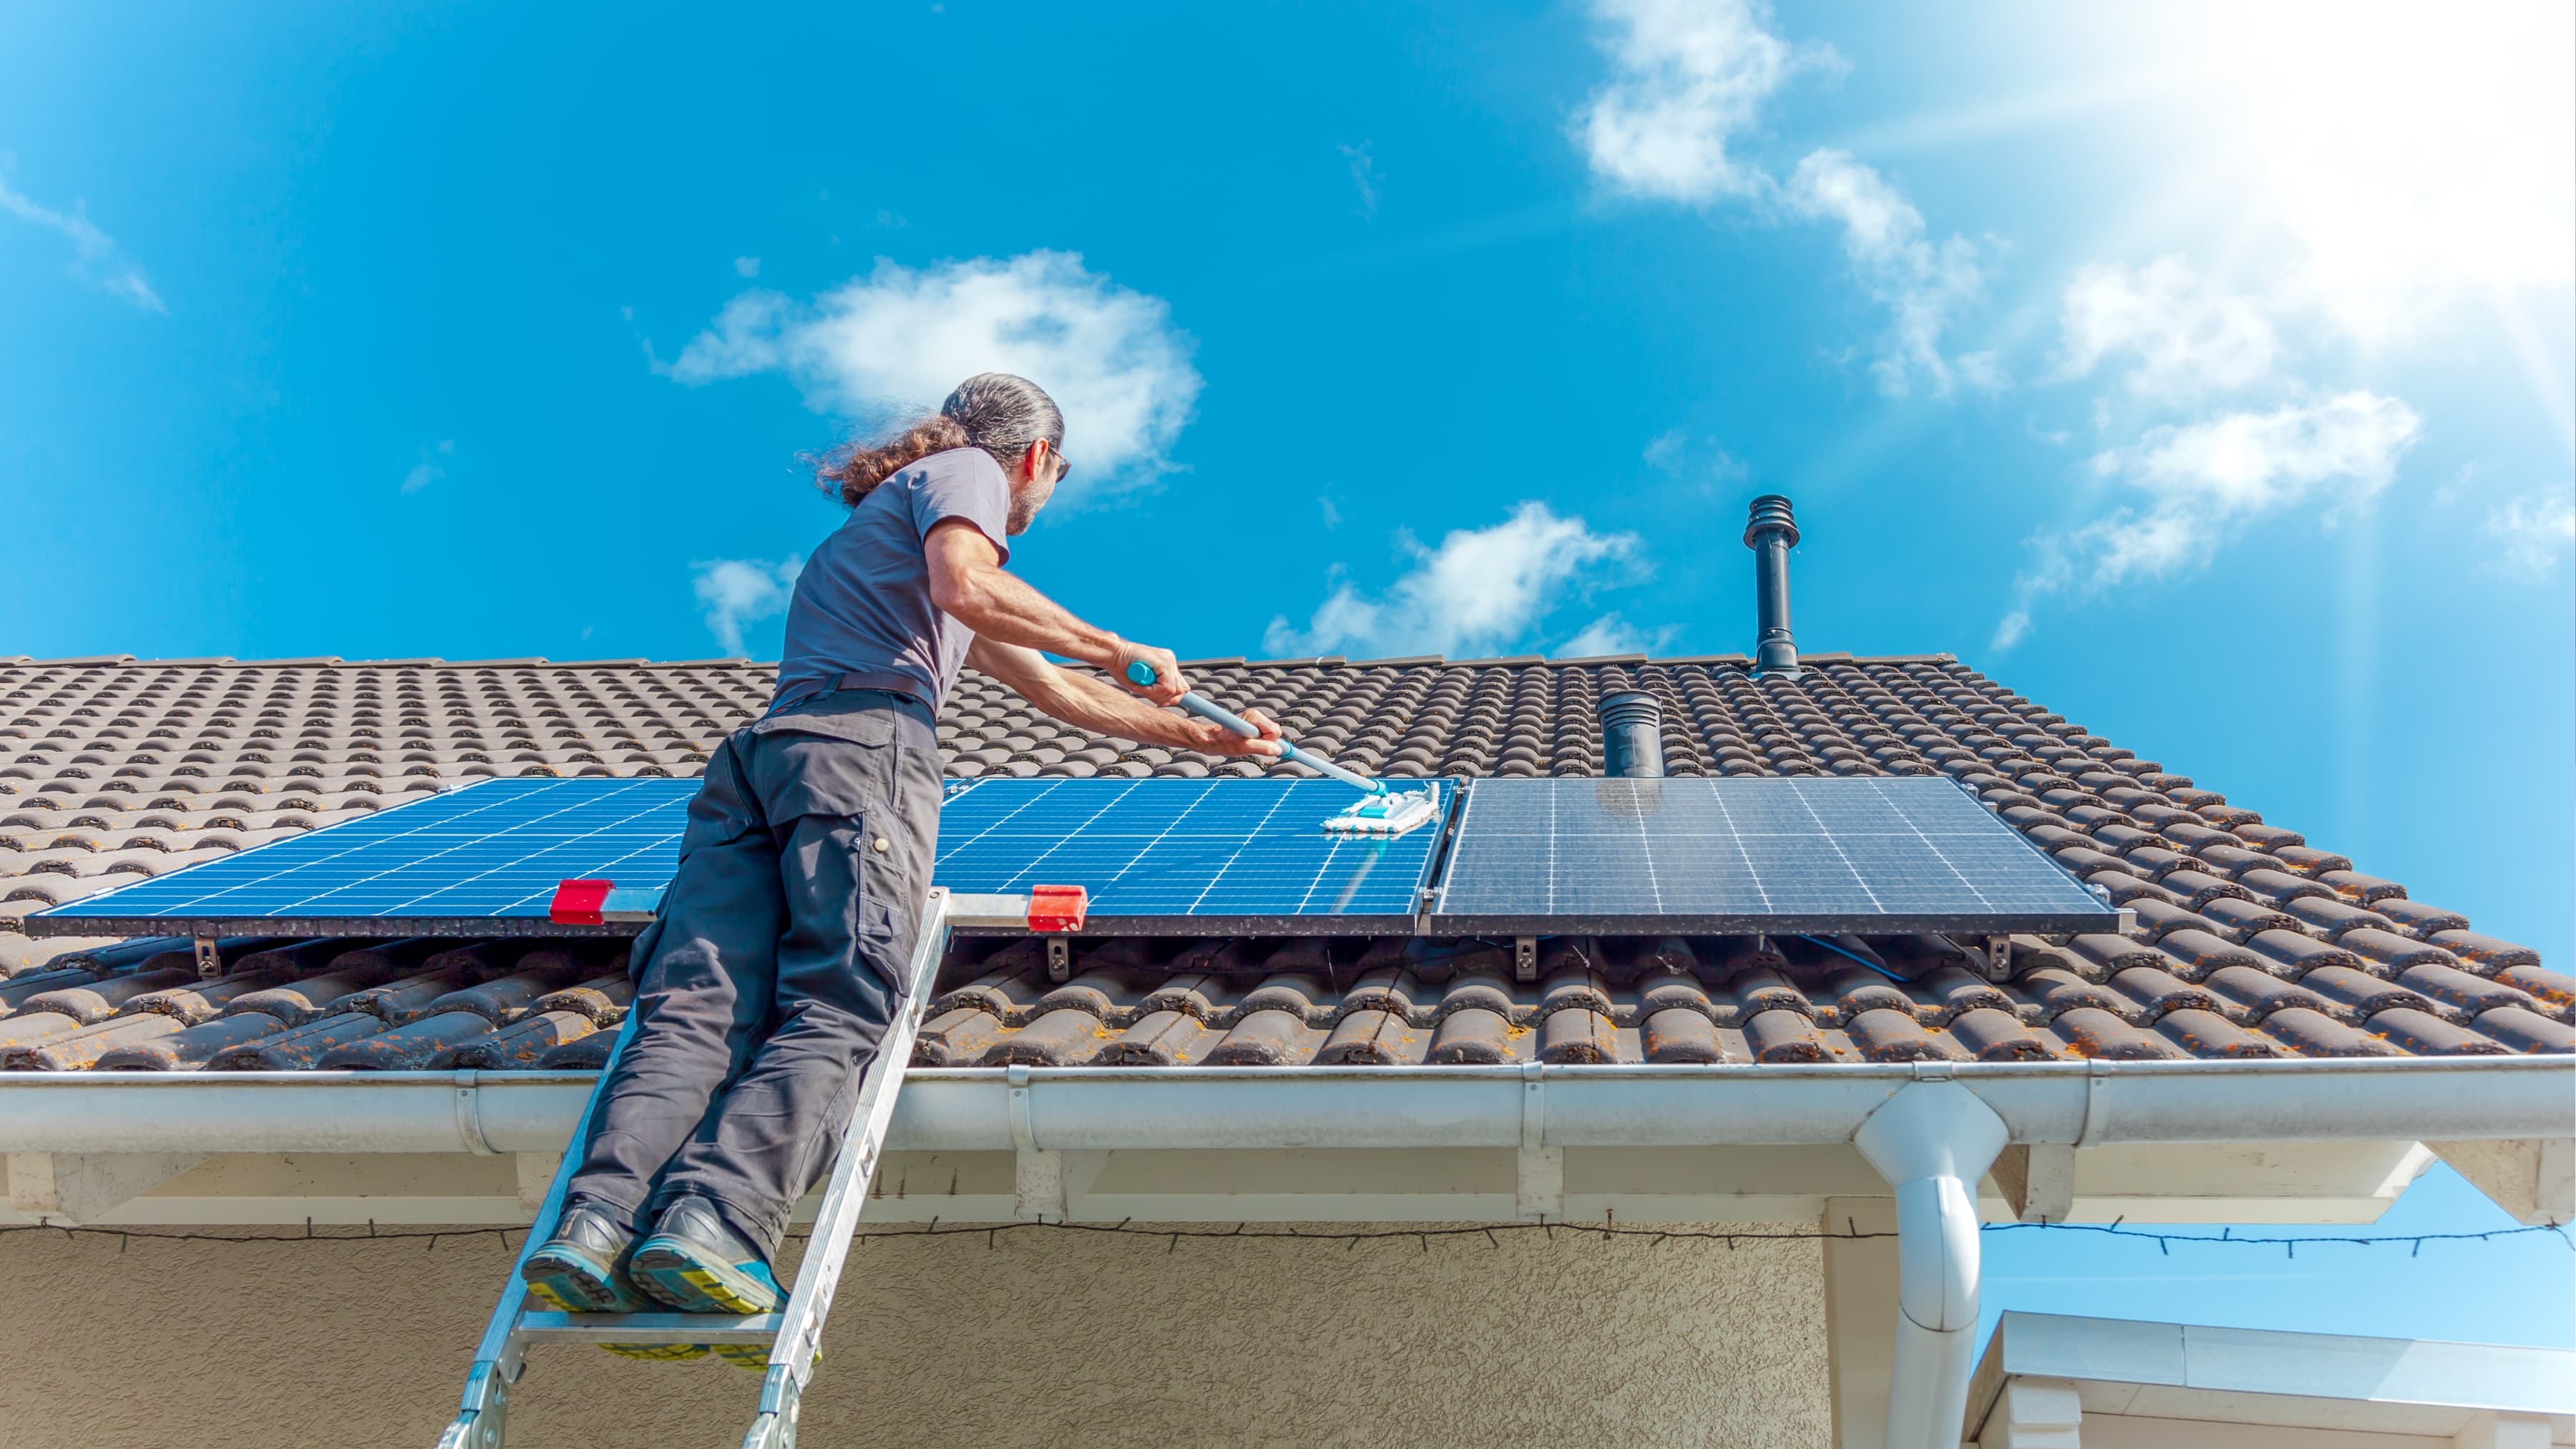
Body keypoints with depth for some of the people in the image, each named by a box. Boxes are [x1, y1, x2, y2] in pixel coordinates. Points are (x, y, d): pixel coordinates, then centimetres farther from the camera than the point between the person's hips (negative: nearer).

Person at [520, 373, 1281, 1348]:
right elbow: (964, 585, -8)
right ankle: (715, 1217, -39)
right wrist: (1111, 647, 3)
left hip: (752, 755, 8)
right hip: (861, 740, -8)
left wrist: (1204, 738, 51)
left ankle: (599, 1218, -32)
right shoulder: (968, 470, 18)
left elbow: (1057, 691, 48)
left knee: (697, 1012, -13)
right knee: (836, 1012, -20)